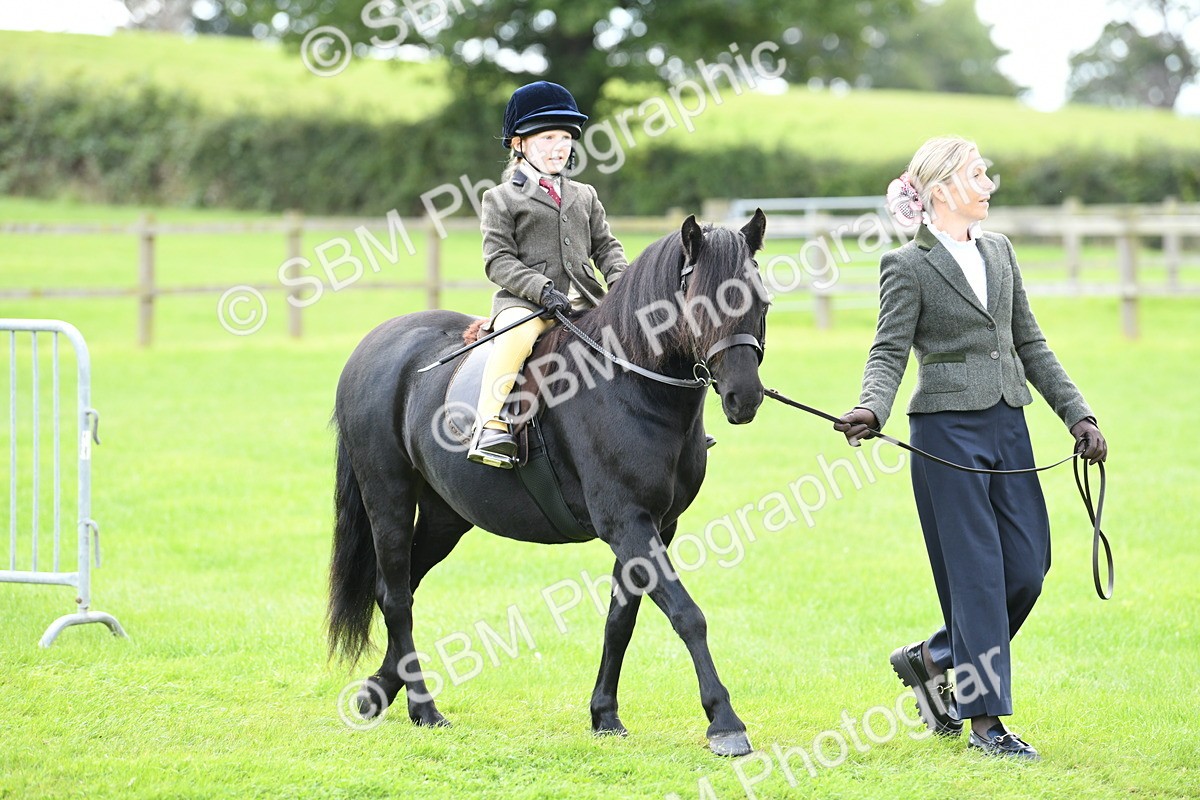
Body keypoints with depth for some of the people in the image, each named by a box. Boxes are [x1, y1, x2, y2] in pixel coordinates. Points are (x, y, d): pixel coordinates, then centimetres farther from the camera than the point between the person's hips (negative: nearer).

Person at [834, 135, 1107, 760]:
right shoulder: (908, 266, -5)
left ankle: (932, 659, 23)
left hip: (1008, 427, 7)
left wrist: (1078, 414, 11)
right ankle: (985, 719, 1)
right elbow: (889, 352, -10)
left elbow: (1030, 345, 17)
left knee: (1028, 567, 4)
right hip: (948, 432, -7)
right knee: (976, 573, -5)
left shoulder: (999, 252, 14)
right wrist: (871, 408, -29)